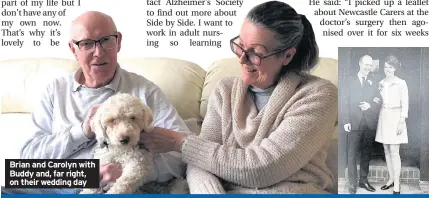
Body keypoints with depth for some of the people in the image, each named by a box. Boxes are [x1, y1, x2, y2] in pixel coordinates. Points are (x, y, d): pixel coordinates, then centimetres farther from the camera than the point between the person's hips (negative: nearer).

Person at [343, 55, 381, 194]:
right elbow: (346, 102, 0)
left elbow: (378, 102, 9)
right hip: (354, 123, -2)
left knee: (366, 153, 9)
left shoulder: (373, 82, 10)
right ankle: (352, 184, 2)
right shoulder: (351, 81, 4)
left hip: (370, 123, 2)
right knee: (352, 155, -3)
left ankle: (363, 180, 20)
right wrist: (346, 121, -7)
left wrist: (370, 106, -13)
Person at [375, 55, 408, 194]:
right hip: (383, 118, 6)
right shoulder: (381, 84, 10)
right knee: (387, 151, 9)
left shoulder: (401, 83, -6)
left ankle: (396, 185, -4)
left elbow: (405, 104, -8)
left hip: (395, 118, -6)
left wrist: (401, 122, -14)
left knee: (394, 151, -9)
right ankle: (391, 179, 19)